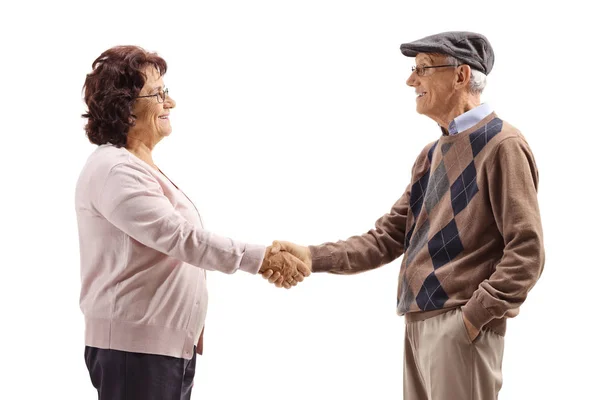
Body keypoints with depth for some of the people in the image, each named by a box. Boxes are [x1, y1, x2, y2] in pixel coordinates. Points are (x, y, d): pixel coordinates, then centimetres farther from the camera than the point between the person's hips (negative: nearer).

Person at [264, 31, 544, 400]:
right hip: (419, 324, 8)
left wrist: (475, 316, -17)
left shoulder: (501, 144, -8)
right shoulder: (431, 155, 18)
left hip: (460, 329, -8)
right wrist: (314, 257, 2)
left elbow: (526, 252, -14)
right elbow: (387, 239, 14)